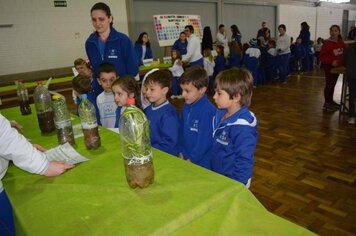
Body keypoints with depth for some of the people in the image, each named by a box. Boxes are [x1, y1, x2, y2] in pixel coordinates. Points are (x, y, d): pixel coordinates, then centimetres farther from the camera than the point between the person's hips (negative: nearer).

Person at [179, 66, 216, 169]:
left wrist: (190, 160, -11)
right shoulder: (186, 106, 1)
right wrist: (181, 153, 3)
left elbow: (205, 142, -19)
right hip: (185, 158, 6)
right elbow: (182, 131, 8)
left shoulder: (208, 111, -21)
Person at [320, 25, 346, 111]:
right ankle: (327, 103, 9)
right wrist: (331, 61, -28)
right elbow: (322, 56, -18)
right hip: (329, 67, -6)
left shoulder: (341, 43, 2)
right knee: (329, 85, -1)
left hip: (338, 67, 6)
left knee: (333, 84, 16)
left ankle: (331, 101, 29)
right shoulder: (327, 43, -16)